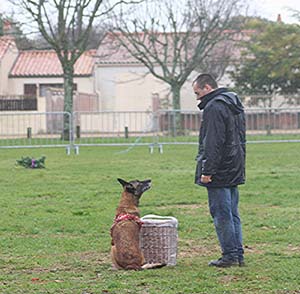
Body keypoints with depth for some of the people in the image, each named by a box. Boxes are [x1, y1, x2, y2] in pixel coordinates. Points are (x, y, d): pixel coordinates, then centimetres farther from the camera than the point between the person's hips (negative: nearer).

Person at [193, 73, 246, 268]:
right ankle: (238, 255, 14)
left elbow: (213, 144, -21)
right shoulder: (234, 104, 17)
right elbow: (240, 139, 22)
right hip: (235, 171, 10)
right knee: (233, 214, 12)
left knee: (222, 214, -4)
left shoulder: (214, 107, -15)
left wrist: (207, 171, -19)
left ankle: (230, 256, -2)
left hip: (219, 172, -10)